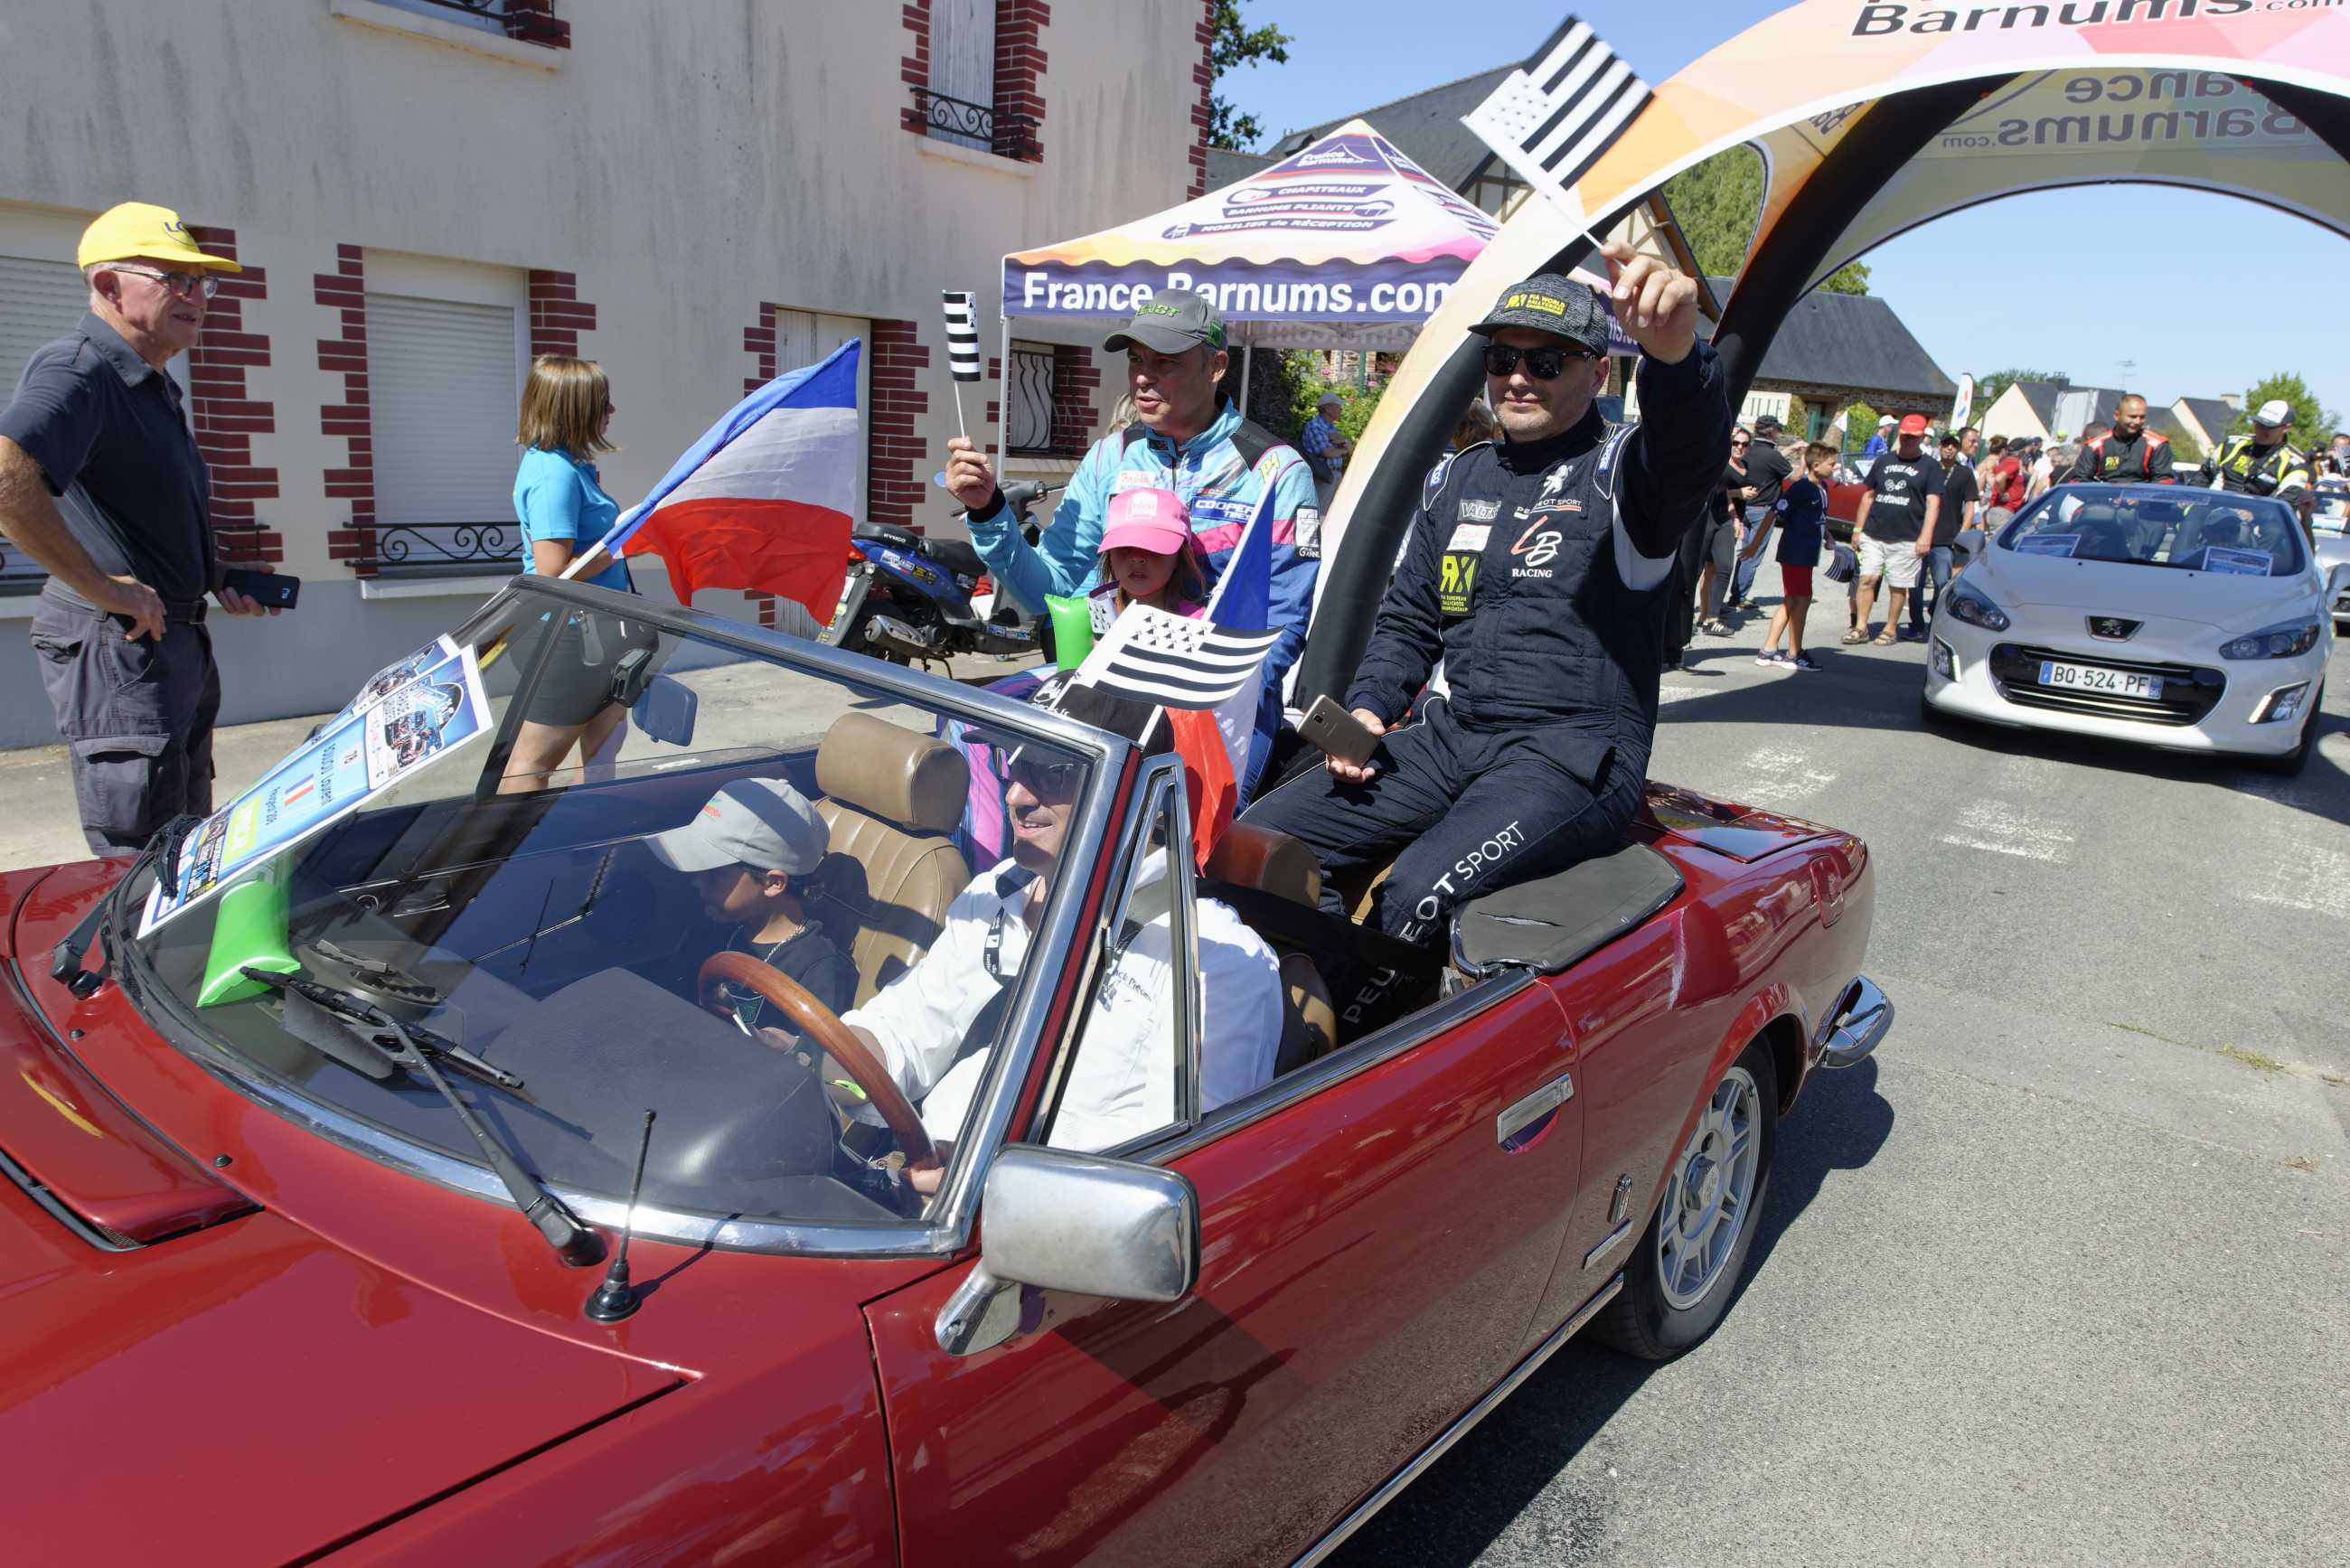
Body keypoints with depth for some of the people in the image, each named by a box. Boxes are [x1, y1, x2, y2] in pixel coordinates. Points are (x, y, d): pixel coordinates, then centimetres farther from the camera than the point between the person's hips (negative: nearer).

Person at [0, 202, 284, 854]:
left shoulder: (153, 386, 19)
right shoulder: (77, 368, -14)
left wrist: (216, 574, 16)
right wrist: (103, 588, -26)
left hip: (177, 641, 10)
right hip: (116, 643, -10)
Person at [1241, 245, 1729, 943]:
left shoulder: (1623, 467, -2)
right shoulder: (1462, 478, 17)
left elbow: (1691, 448, -28)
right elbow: (1408, 616, 24)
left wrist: (1676, 354, -51)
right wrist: (1369, 707, 4)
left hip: (1574, 752, -6)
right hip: (1450, 732, 7)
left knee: (1417, 895, -32)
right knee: (1262, 840, -7)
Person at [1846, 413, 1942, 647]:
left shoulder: (1930, 467, 3)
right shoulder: (1884, 461, 14)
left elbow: (1933, 503, -4)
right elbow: (1868, 496, 17)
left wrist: (1925, 536, -15)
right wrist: (1858, 528, 11)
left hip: (1906, 539, -3)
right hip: (1873, 535, 3)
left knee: (1898, 586, 3)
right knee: (1867, 579, -5)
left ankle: (1890, 630, 12)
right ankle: (1860, 628, -1)